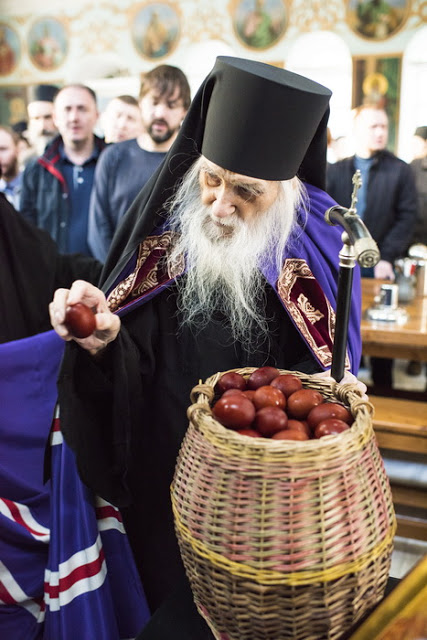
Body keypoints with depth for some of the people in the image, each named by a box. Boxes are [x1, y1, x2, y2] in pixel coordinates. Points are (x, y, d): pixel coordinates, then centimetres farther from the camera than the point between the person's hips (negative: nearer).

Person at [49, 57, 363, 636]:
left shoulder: (314, 252, -12)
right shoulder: (164, 228, -12)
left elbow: (327, 370, -3)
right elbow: (132, 361, -11)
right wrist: (106, 342, -31)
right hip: (165, 477, 1)